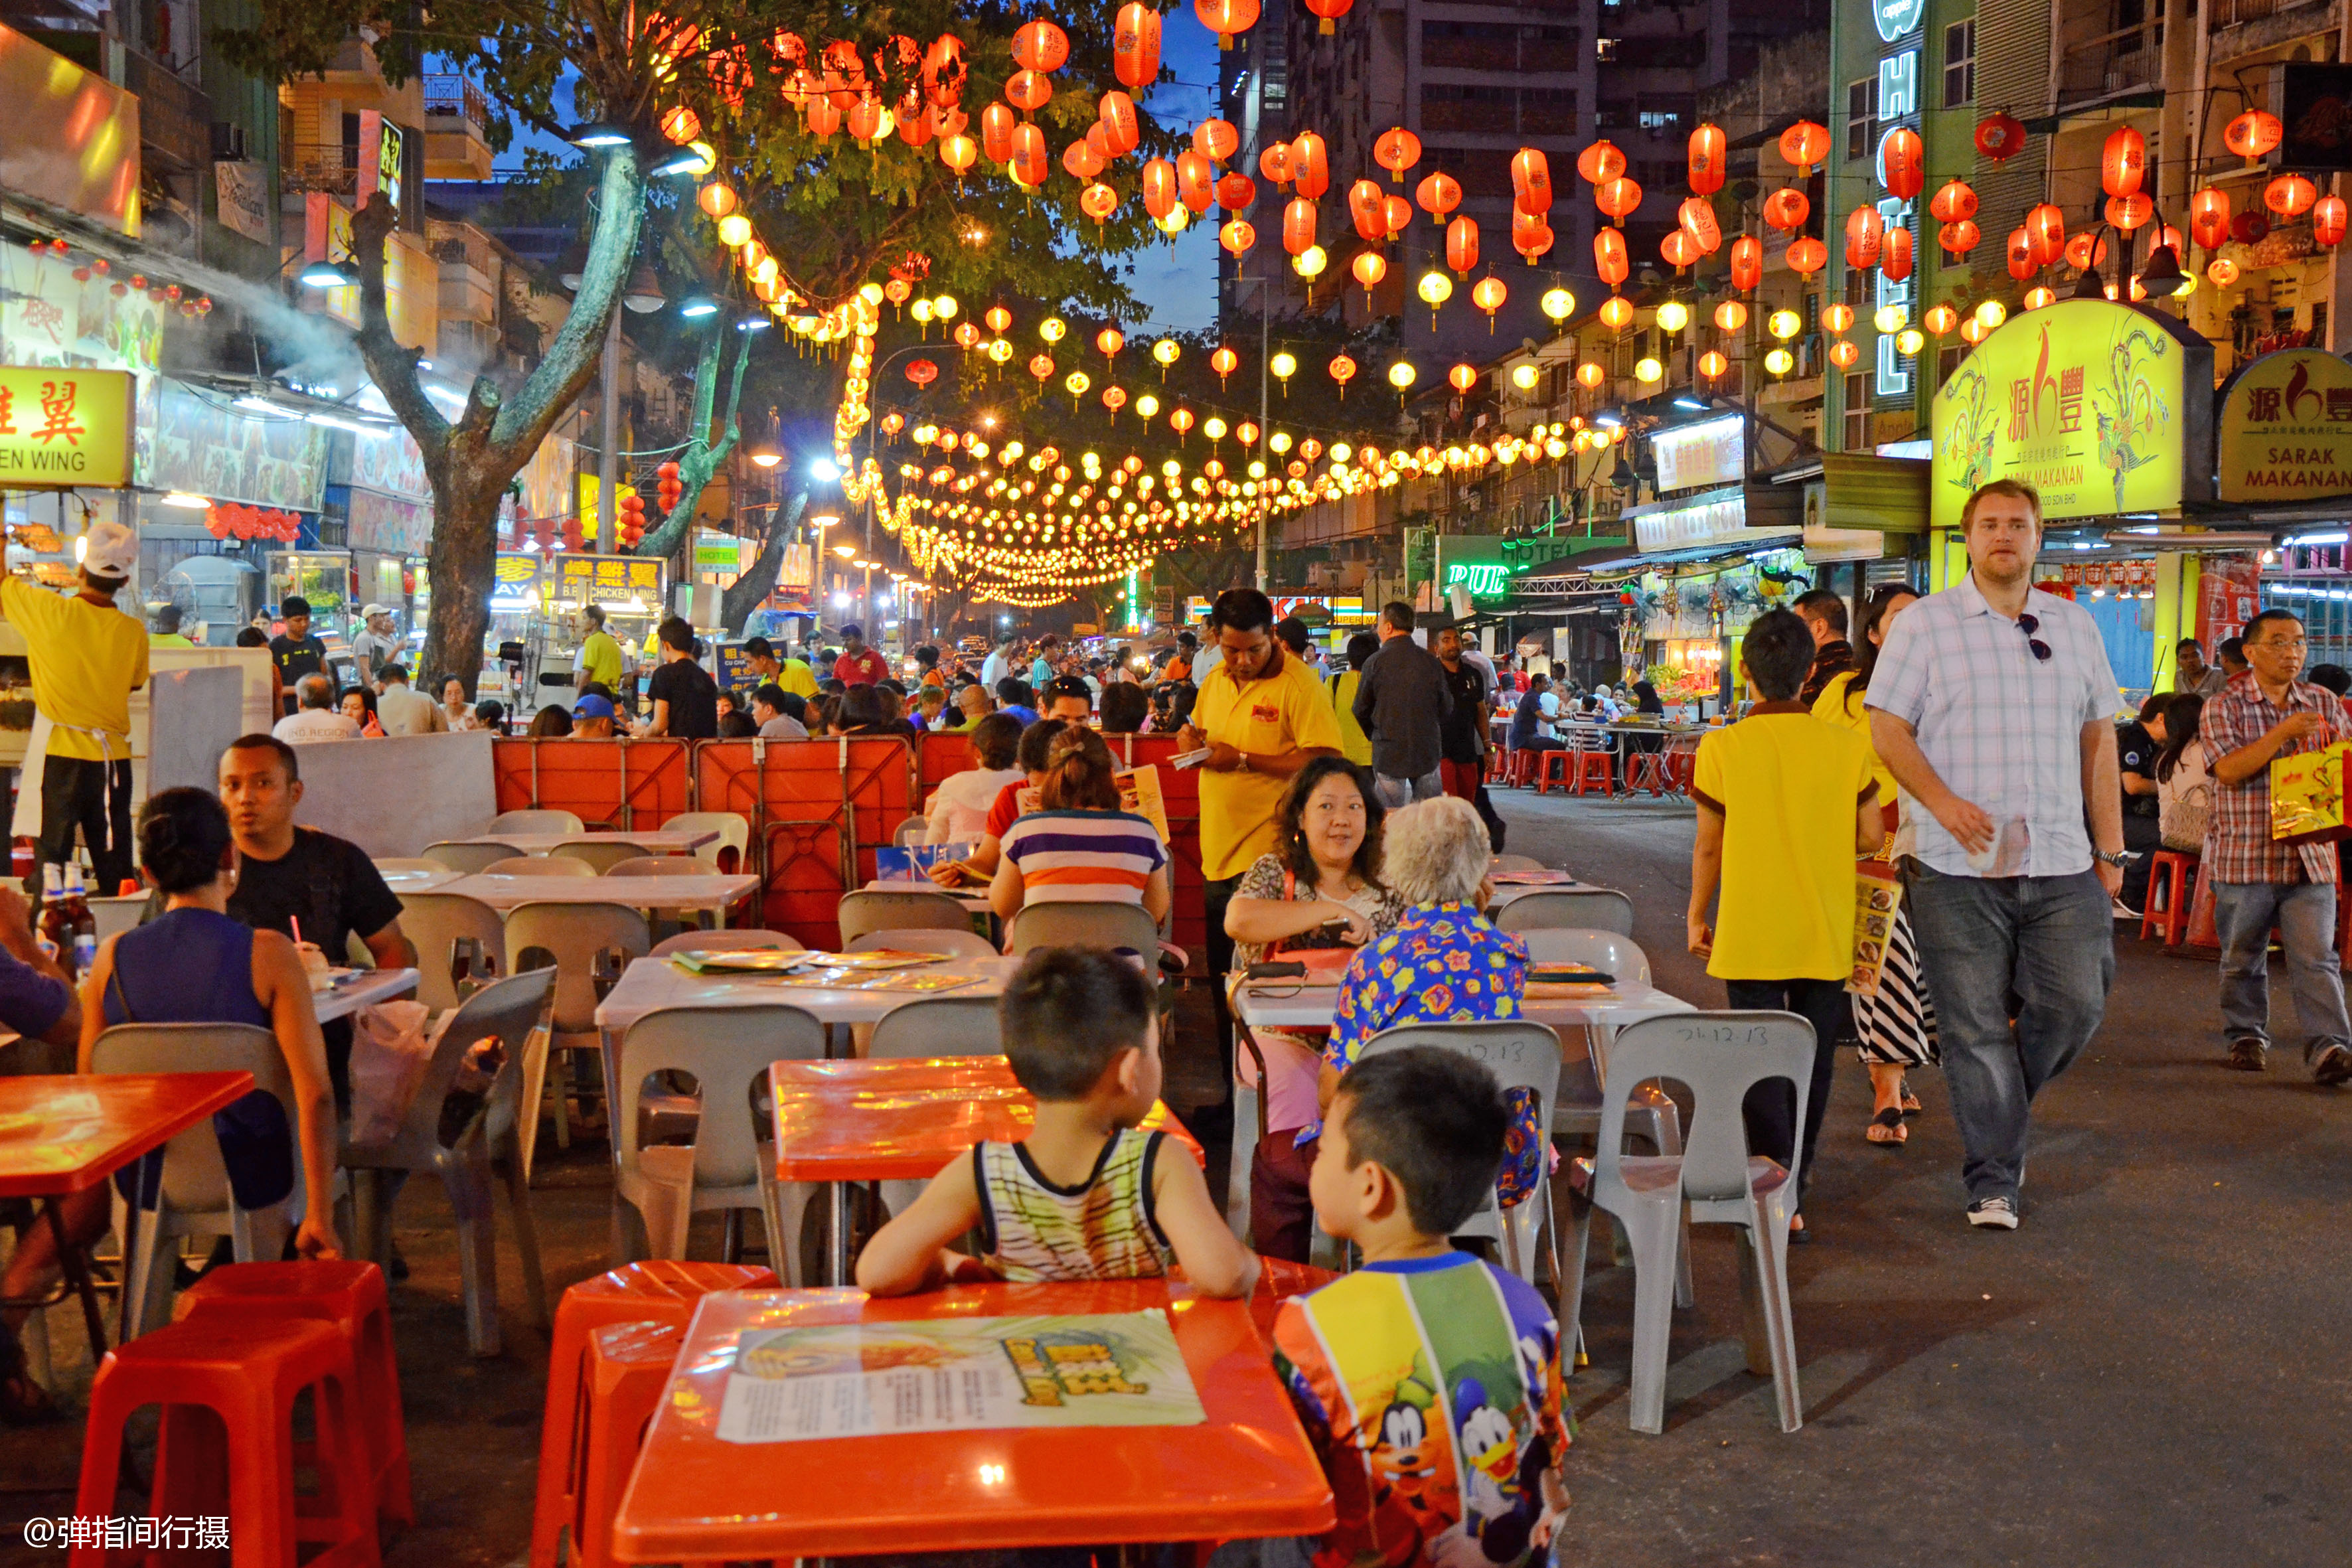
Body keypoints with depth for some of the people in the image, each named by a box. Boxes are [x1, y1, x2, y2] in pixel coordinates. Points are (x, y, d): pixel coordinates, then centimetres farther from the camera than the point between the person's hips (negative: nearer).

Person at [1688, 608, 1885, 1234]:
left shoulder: (1722, 747, -8)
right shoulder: (1847, 746, -4)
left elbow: (1709, 845, -3)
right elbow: (1871, 837, 0)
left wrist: (1696, 915, 10)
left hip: (1749, 936, -2)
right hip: (1826, 934, 2)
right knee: (1812, 1060, 16)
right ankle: (1795, 1180, 29)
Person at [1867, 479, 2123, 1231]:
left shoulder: (2075, 625, 14)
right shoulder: (1924, 623, 2)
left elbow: (2098, 739, 15)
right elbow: (1887, 728, -2)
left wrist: (2110, 848, 10)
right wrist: (1944, 803, -16)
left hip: (2062, 863, 3)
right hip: (1960, 867, -3)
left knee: (2075, 1005, 0)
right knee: (1976, 1027, 0)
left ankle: (2000, 1105, 29)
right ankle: (1993, 1180, 11)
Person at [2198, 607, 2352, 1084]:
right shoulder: (2224, 707, -2)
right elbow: (2229, 770, -13)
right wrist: (2283, 732, -22)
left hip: (2310, 856, 2)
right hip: (2244, 857, -2)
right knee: (2243, 957, 10)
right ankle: (2246, 1036, 25)